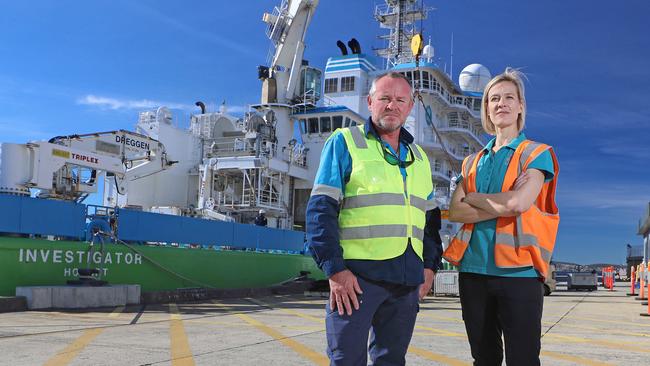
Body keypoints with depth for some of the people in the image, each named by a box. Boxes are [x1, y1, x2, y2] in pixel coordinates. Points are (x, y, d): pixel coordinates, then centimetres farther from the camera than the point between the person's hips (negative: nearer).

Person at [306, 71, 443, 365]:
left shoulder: (418, 157, 19)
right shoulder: (345, 142, 1)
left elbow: (429, 217, 23)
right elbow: (321, 209, -7)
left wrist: (430, 265, 11)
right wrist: (335, 269, -14)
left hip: (407, 279, 6)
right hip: (357, 274, -5)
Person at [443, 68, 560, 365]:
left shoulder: (537, 154, 3)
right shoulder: (473, 162, 16)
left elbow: (519, 203, -15)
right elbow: (454, 212, 1)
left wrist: (471, 198, -1)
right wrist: (503, 206, -11)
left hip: (518, 271, -4)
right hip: (472, 270, 5)